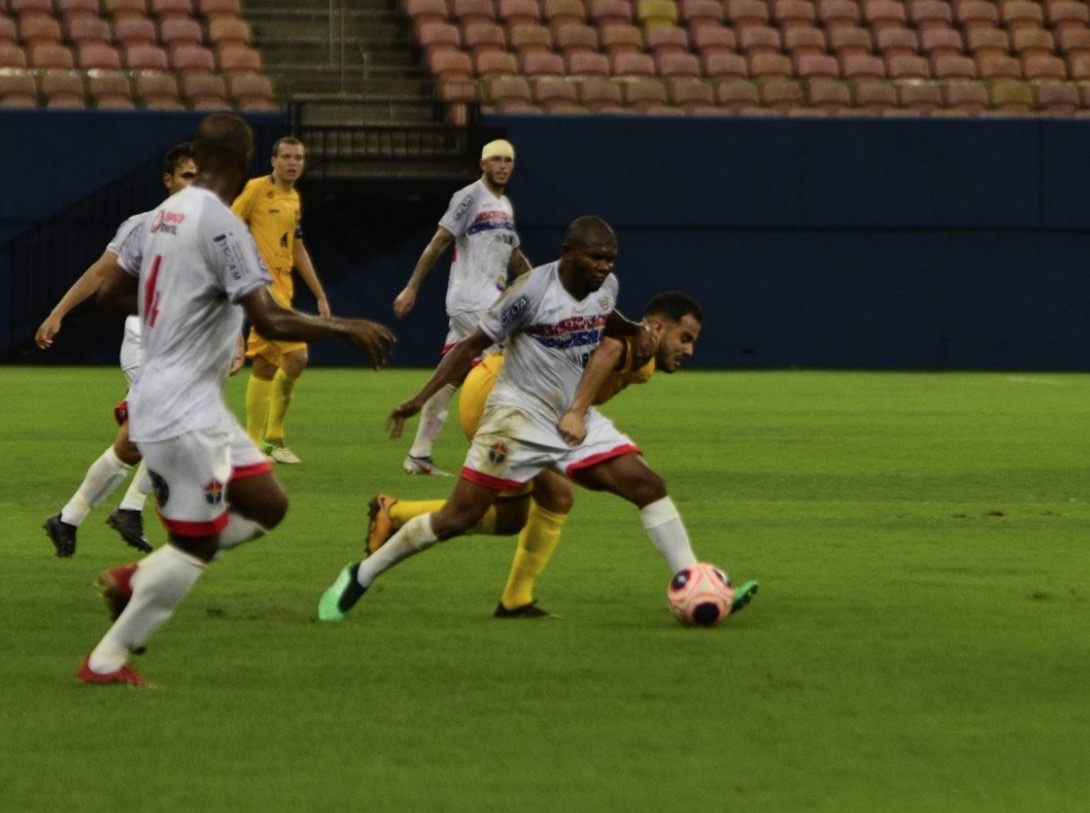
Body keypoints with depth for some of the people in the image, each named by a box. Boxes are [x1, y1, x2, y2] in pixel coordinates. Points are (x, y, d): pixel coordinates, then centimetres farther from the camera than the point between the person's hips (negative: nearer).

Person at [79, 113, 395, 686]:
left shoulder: (165, 215, 8)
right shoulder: (222, 224, -19)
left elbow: (110, 295, 19)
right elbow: (270, 320, -24)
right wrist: (348, 329, -13)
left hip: (196, 407, 9)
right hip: (184, 413, -9)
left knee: (267, 505, 13)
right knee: (195, 543, -1)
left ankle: (134, 579, 13)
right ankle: (106, 661, 5)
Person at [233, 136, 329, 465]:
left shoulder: (294, 199, 16)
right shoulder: (257, 189, -7)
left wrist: (320, 295, 22)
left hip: (283, 286, 8)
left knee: (265, 365, 9)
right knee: (296, 355, -16)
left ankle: (255, 441, 13)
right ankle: (273, 437, -5)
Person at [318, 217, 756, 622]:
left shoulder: (607, 286, 0)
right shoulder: (533, 289, -18)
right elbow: (471, 345, -10)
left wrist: (579, 413, 0)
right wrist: (420, 399, -8)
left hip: (575, 419, 6)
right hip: (518, 417, -6)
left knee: (649, 486, -9)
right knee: (456, 518, -8)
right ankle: (359, 577, 7)